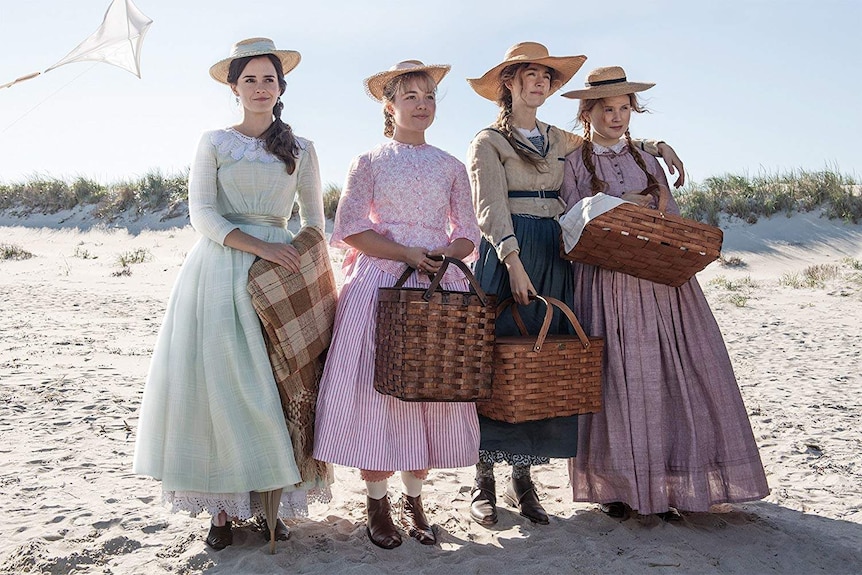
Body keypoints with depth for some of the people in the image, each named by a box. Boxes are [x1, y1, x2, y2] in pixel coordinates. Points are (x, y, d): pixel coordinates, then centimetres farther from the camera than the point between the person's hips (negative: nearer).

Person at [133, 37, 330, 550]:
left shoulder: (301, 148, 12)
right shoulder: (215, 142, 8)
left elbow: (314, 217, 16)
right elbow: (202, 213, -2)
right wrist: (259, 246, -15)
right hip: (219, 271, -1)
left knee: (272, 385, -2)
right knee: (217, 382, -4)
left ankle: (269, 498, 7)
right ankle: (223, 507, 4)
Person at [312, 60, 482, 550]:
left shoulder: (451, 167, 14)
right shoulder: (370, 163, 6)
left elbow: (469, 234, 11)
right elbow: (350, 229, -2)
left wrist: (443, 256, -10)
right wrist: (407, 253, -13)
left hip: (440, 285, 3)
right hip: (380, 284, -2)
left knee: (431, 389, 1)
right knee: (378, 388, -5)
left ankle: (414, 500, 15)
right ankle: (378, 503, 8)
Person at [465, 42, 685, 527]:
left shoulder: (560, 141, 18)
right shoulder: (489, 141, 2)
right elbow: (491, 208, -11)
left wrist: (657, 145, 17)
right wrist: (513, 261, -23)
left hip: (555, 258, 5)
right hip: (506, 256, -5)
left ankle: (524, 479, 13)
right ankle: (485, 481, 6)